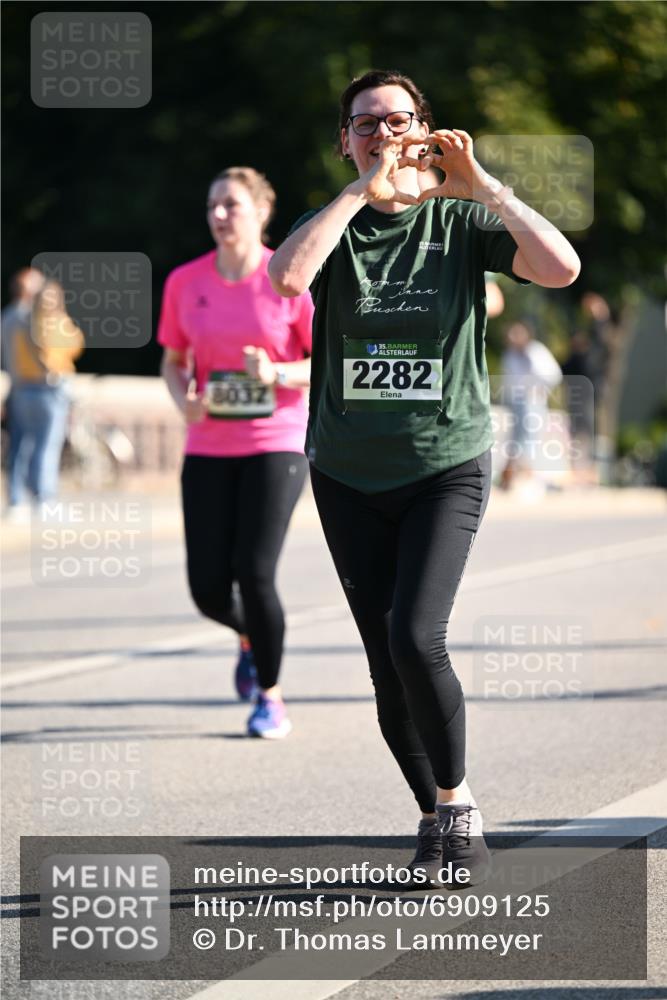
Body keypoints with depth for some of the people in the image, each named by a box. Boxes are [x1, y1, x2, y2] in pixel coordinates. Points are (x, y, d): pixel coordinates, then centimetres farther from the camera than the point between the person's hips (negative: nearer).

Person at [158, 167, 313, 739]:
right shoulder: (186, 282, 5)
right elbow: (174, 361, 16)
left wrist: (278, 374, -19)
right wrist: (185, 400, -5)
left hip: (276, 445, -3)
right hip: (208, 450, 3)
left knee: (255, 574, -15)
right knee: (208, 589, -2)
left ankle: (270, 697, 5)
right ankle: (249, 638, 35)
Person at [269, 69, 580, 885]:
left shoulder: (461, 220, -1)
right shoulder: (333, 226, 2)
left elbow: (561, 268, -17)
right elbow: (286, 277, -21)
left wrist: (482, 185, -18)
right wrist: (362, 189, -21)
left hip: (446, 469, -2)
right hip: (349, 476, 3)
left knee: (415, 639, -20)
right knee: (387, 665, 3)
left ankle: (458, 803, -1)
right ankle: (435, 820, 18)